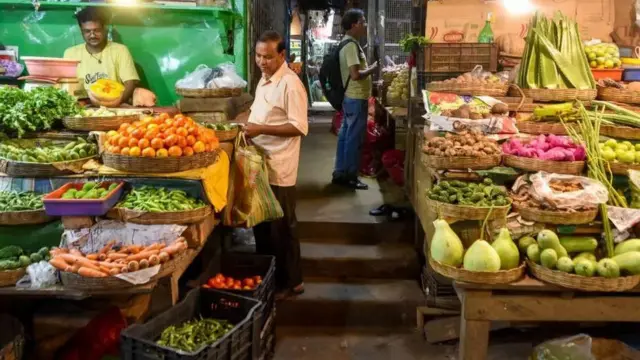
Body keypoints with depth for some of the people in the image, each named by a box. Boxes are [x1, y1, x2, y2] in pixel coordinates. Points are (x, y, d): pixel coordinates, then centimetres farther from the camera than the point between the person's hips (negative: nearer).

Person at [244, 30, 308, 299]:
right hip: (260, 163, 9)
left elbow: (299, 127, -21)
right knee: (261, 223, 17)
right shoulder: (264, 79, 11)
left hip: (279, 168, -9)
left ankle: (290, 282, 18)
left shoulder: (290, 84, -17)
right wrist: (249, 127, 3)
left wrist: (260, 129, -23)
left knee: (282, 227, 3)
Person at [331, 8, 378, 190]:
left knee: (345, 136, 13)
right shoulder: (351, 45, -18)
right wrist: (372, 68, -11)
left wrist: (368, 69, 11)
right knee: (354, 138, -3)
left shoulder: (347, 43, 14)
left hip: (350, 97, 10)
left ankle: (340, 174, 20)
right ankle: (350, 177, 4)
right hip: (356, 98, -10)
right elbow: (355, 74, -25)